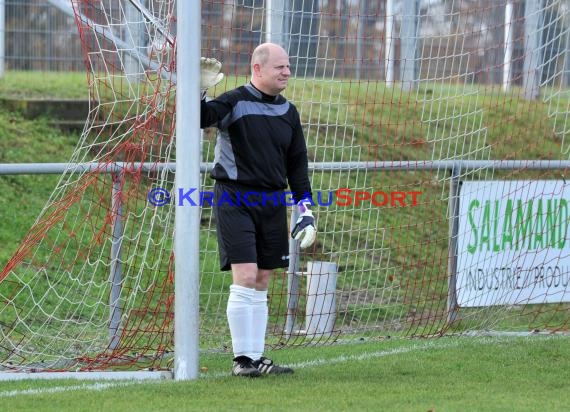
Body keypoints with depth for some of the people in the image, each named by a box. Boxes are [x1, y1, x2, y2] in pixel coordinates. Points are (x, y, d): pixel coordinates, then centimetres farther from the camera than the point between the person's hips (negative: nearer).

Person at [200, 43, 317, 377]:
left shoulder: (288, 112, 12)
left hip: (272, 204, 6)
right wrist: (198, 93, -38)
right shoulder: (234, 102, -6)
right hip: (235, 199, -6)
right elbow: (200, 118, -21)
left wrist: (306, 208, 12)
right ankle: (242, 359, -6)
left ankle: (257, 357, 13)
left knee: (261, 284, 8)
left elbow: (297, 163, 17)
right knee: (245, 278, -12)